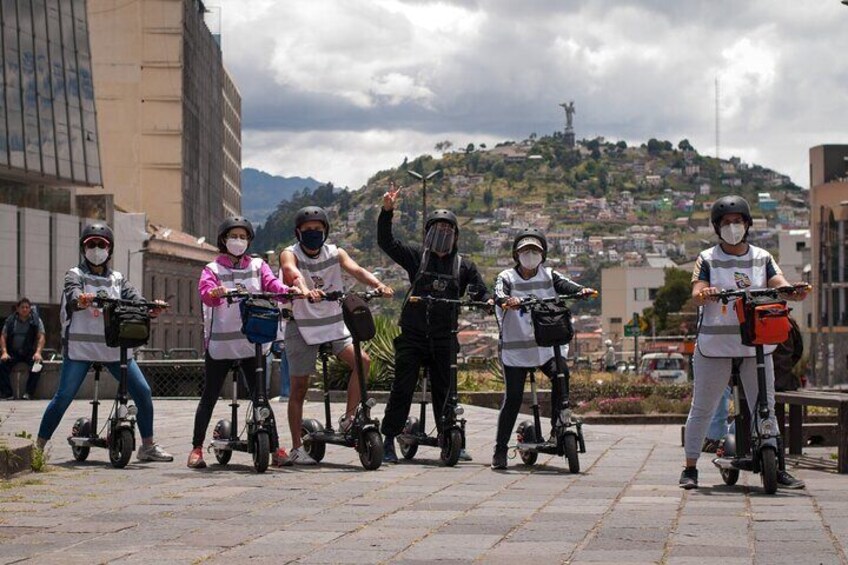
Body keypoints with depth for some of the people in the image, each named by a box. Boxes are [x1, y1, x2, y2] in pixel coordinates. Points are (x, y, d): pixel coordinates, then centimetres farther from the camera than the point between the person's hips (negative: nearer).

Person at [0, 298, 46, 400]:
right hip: (13, 353, 1)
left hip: (29, 353, -1)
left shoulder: (36, 320, 2)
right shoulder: (10, 320, 5)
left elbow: (41, 337, -5)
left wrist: (38, 352, -21)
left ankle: (29, 393, -22)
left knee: (37, 365, -31)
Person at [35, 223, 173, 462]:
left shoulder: (117, 279, 16)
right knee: (63, 397, -7)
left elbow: (134, 298, -1)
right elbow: (73, 295, -17)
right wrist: (82, 299, -42)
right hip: (80, 347, -4)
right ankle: (38, 445, 4)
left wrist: (151, 309, -25)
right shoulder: (75, 274, 5)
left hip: (115, 348, 4)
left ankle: (148, 446, 7)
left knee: (143, 392, -4)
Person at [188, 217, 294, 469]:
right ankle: (197, 448, 13)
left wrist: (289, 291, -27)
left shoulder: (258, 266, 13)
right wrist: (215, 292, -36)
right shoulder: (212, 269, 7)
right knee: (209, 396, 4)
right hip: (220, 342, -1)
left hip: (252, 342, 1)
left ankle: (275, 449, 3)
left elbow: (272, 285, -5)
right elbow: (205, 292, -13)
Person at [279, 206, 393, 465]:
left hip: (334, 324, 3)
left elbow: (355, 269, -16)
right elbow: (293, 273, -30)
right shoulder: (290, 254, -7)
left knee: (362, 360, -19)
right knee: (299, 388, 1)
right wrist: (306, 290, -53)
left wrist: (377, 284, -36)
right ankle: (297, 448, 8)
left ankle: (348, 419, -5)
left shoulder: (335, 254, 3)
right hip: (301, 327, -3)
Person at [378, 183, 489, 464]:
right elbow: (386, 241, -3)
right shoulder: (416, 257, 4)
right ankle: (388, 441, 0)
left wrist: (489, 301, -14)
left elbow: (481, 293, 11)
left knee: (444, 391, 8)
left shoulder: (464, 266, 9)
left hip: (443, 339, 2)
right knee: (402, 388, -3)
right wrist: (387, 211, -16)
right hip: (412, 336, -2)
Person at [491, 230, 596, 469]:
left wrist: (582, 290, -30)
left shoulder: (549, 276, 11)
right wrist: (506, 301, -41)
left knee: (561, 375, -25)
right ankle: (500, 450, 5)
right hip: (515, 348, -2)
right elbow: (499, 294, -17)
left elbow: (565, 285, -7)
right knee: (513, 398, -5)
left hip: (548, 345, 2)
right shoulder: (507, 277, 3)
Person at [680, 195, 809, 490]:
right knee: (702, 408, 3)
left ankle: (776, 468, 10)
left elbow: (779, 284, -6)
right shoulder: (707, 259, 3)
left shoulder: (762, 258, 10)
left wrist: (793, 292, -29)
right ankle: (690, 468, 10)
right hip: (715, 342, -2)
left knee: (765, 409, 4)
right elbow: (697, 294, -11)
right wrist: (704, 294, -35)